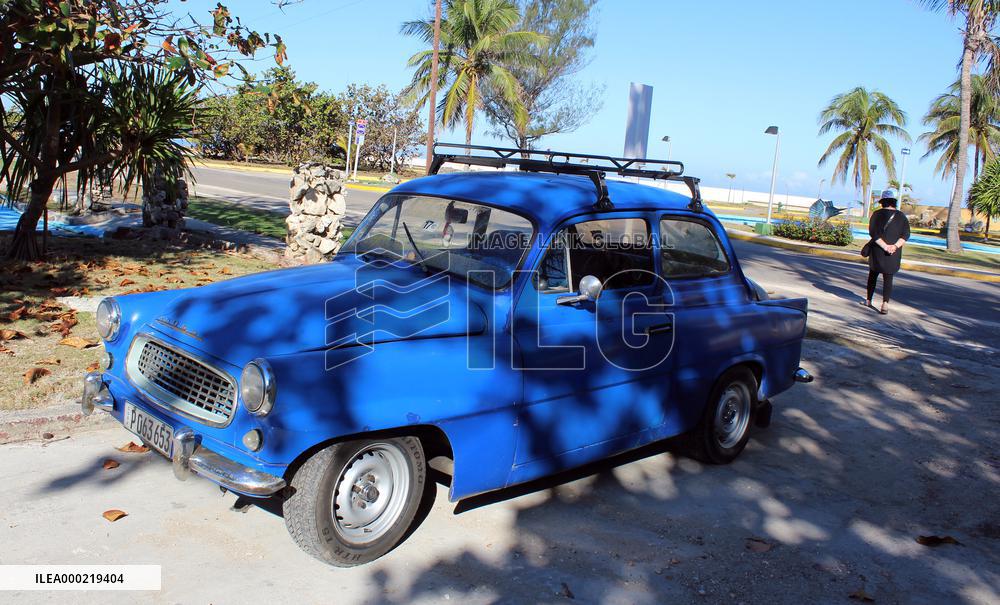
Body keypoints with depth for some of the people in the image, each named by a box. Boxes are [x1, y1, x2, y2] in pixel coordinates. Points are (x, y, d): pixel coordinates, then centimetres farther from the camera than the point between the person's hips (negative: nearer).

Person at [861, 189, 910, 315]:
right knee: (888, 279, 4)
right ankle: (885, 304, -11)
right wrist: (895, 246, -14)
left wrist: (885, 246, -16)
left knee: (873, 275, 16)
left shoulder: (877, 214, -2)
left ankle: (868, 301, 24)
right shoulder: (901, 216, 4)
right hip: (894, 253, 1)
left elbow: (873, 232, -13)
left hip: (877, 250, -1)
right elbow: (906, 234, -6)